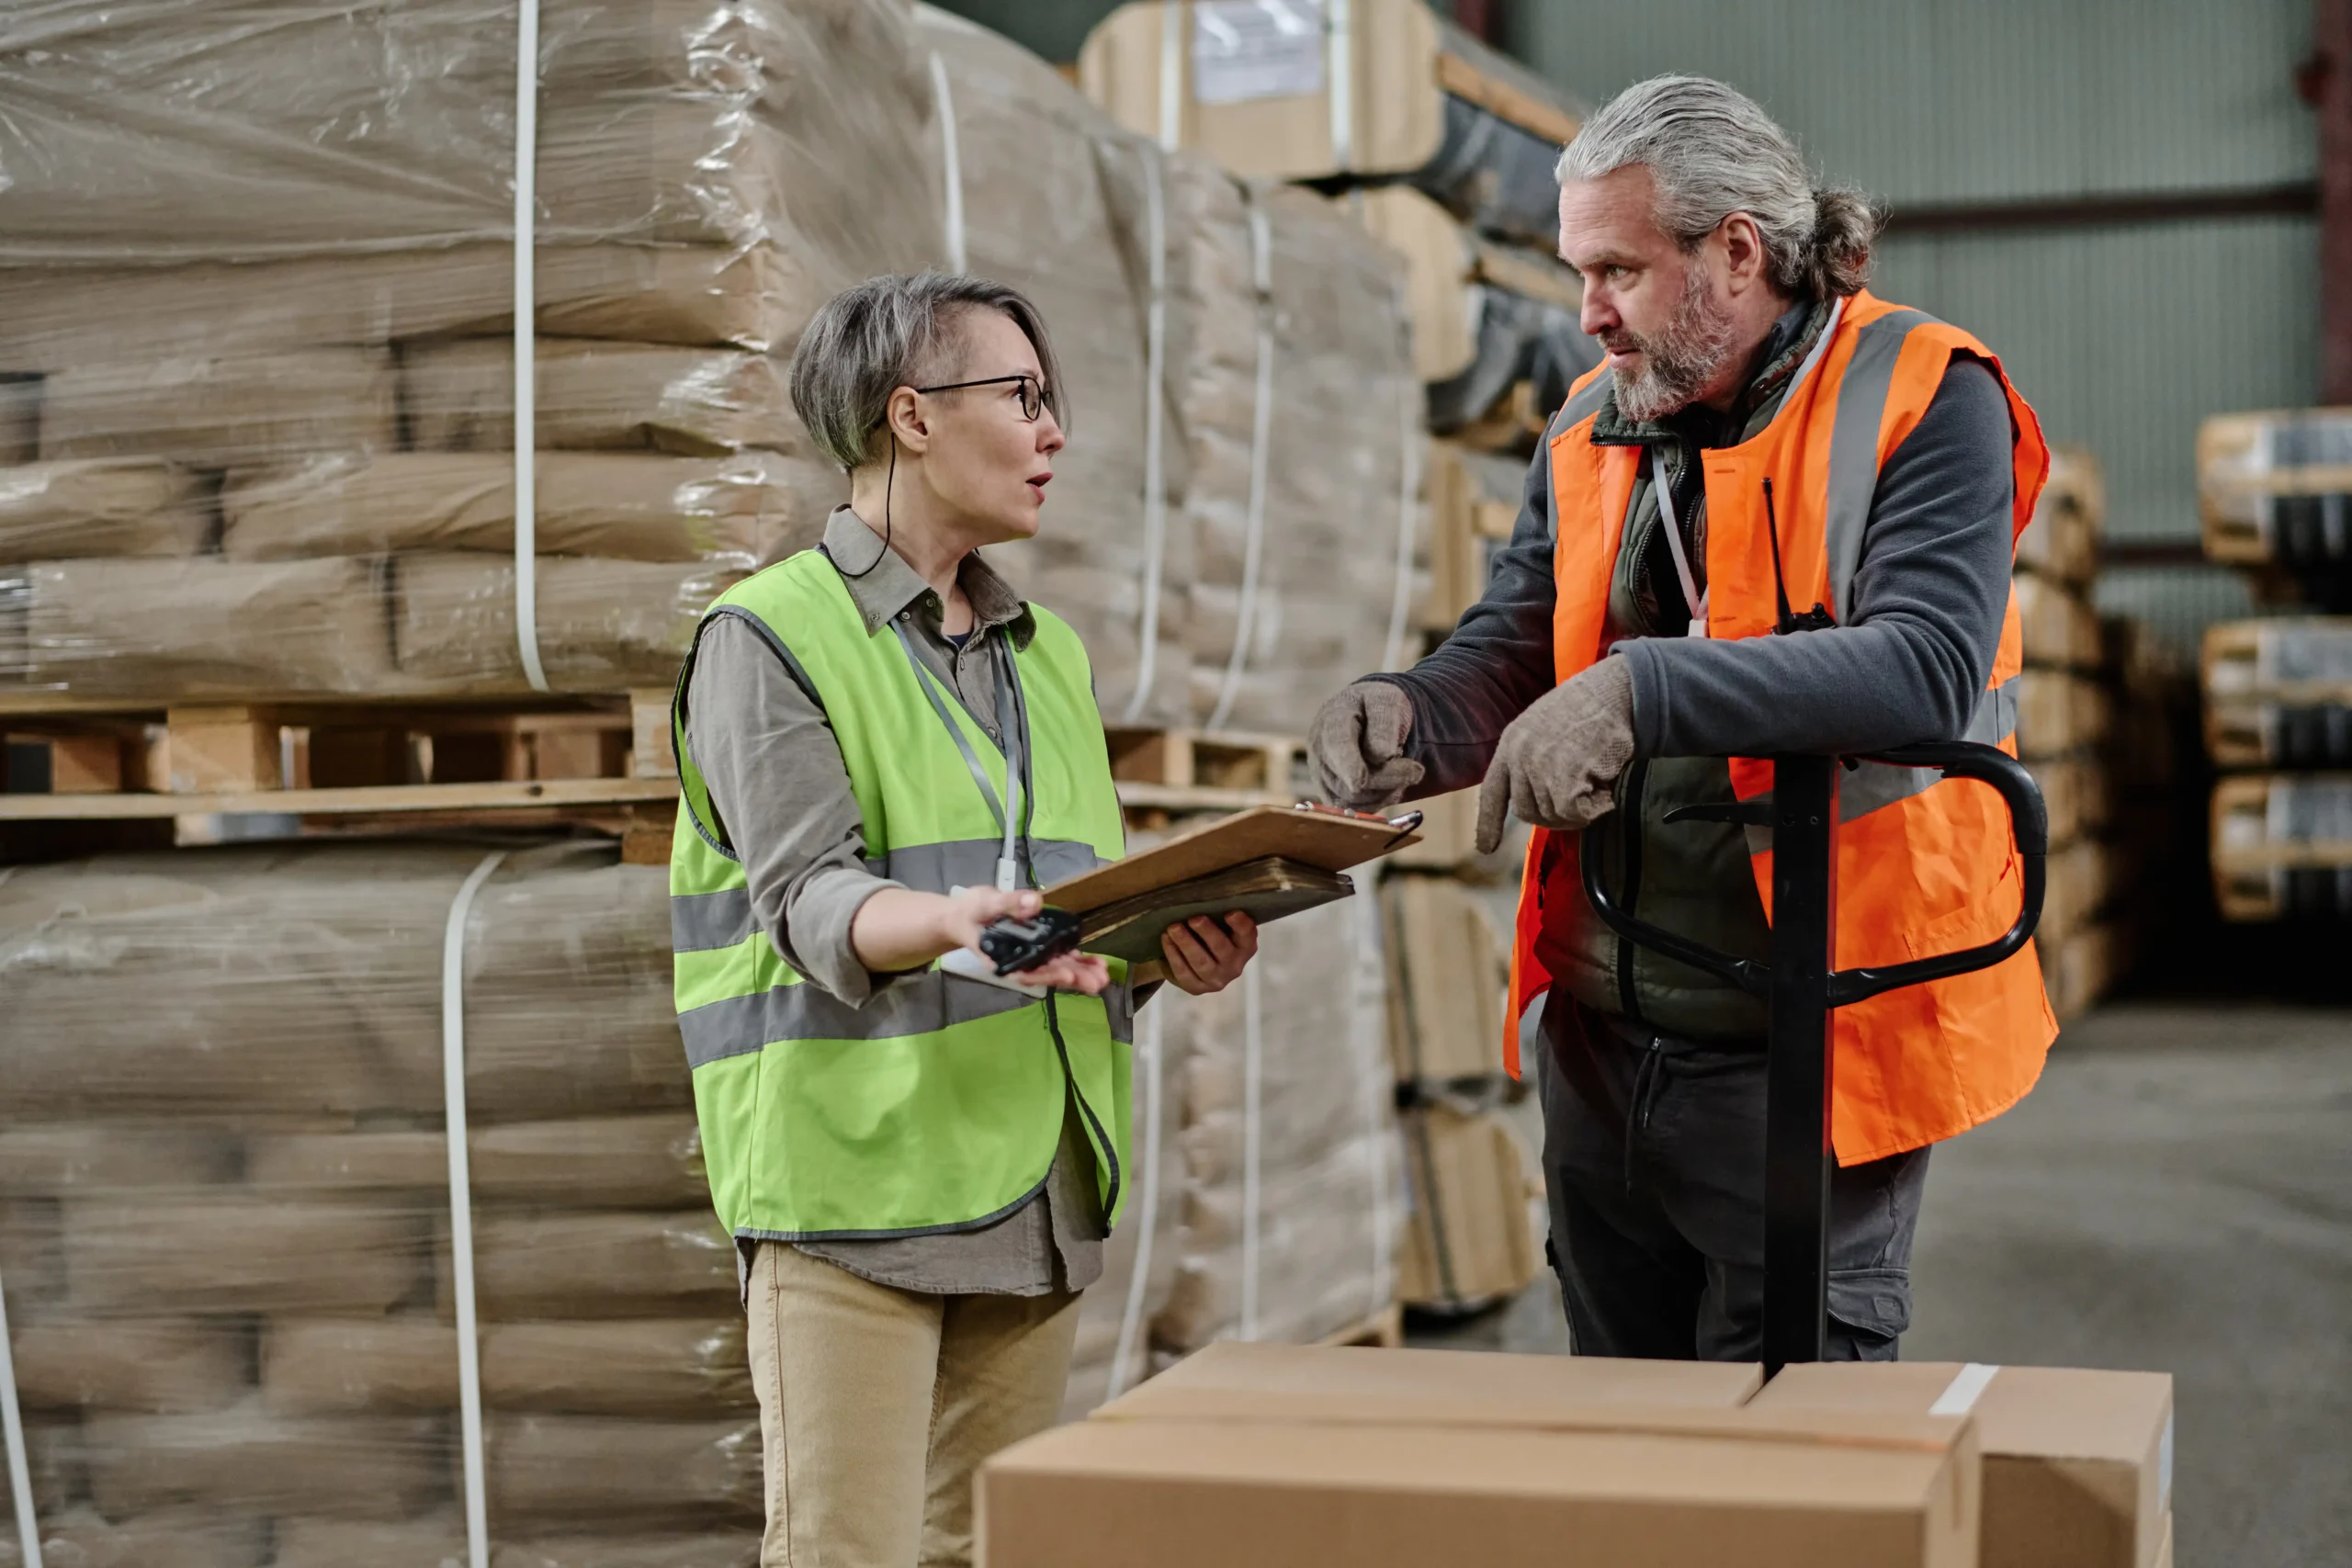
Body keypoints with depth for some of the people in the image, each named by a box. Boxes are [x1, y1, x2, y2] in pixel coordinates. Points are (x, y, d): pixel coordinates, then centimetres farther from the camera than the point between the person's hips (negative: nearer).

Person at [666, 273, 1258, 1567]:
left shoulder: (1048, 653, 20)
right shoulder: (772, 636, -3)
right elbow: (809, 899, -15)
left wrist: (1178, 942, -4)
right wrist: (955, 924, -35)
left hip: (1039, 1182, 7)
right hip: (855, 1179, -7)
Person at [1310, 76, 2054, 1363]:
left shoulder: (1922, 400, -12)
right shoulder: (1591, 428, 10)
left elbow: (1929, 668, -26)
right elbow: (1509, 651, 12)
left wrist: (1644, 691, -34)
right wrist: (1410, 719, -12)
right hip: (1602, 1048, 7)